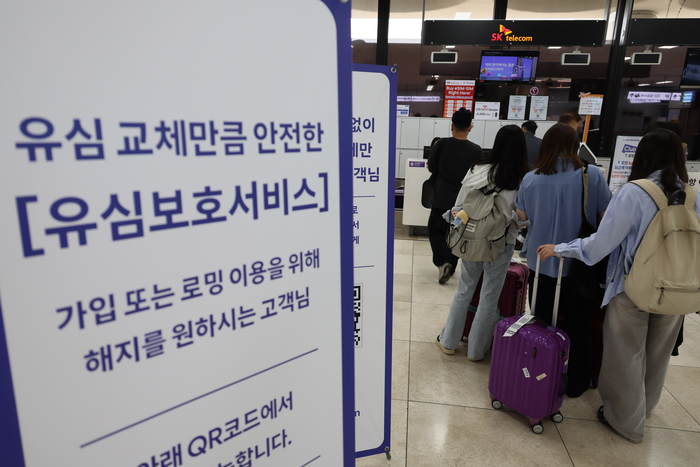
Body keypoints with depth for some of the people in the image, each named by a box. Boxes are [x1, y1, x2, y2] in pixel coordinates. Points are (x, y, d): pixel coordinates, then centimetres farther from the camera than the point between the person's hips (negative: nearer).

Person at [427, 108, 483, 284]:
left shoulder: (442, 144, -9)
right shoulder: (476, 150, -3)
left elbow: (432, 167, 0)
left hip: (442, 200, -2)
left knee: (436, 231, 13)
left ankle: (443, 261, -8)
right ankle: (450, 269, 23)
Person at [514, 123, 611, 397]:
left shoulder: (531, 179, -8)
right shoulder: (592, 175, -13)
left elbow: (522, 215, 3)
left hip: (541, 262, 1)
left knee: (541, 322, 15)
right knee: (578, 324, 16)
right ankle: (576, 383, 31)